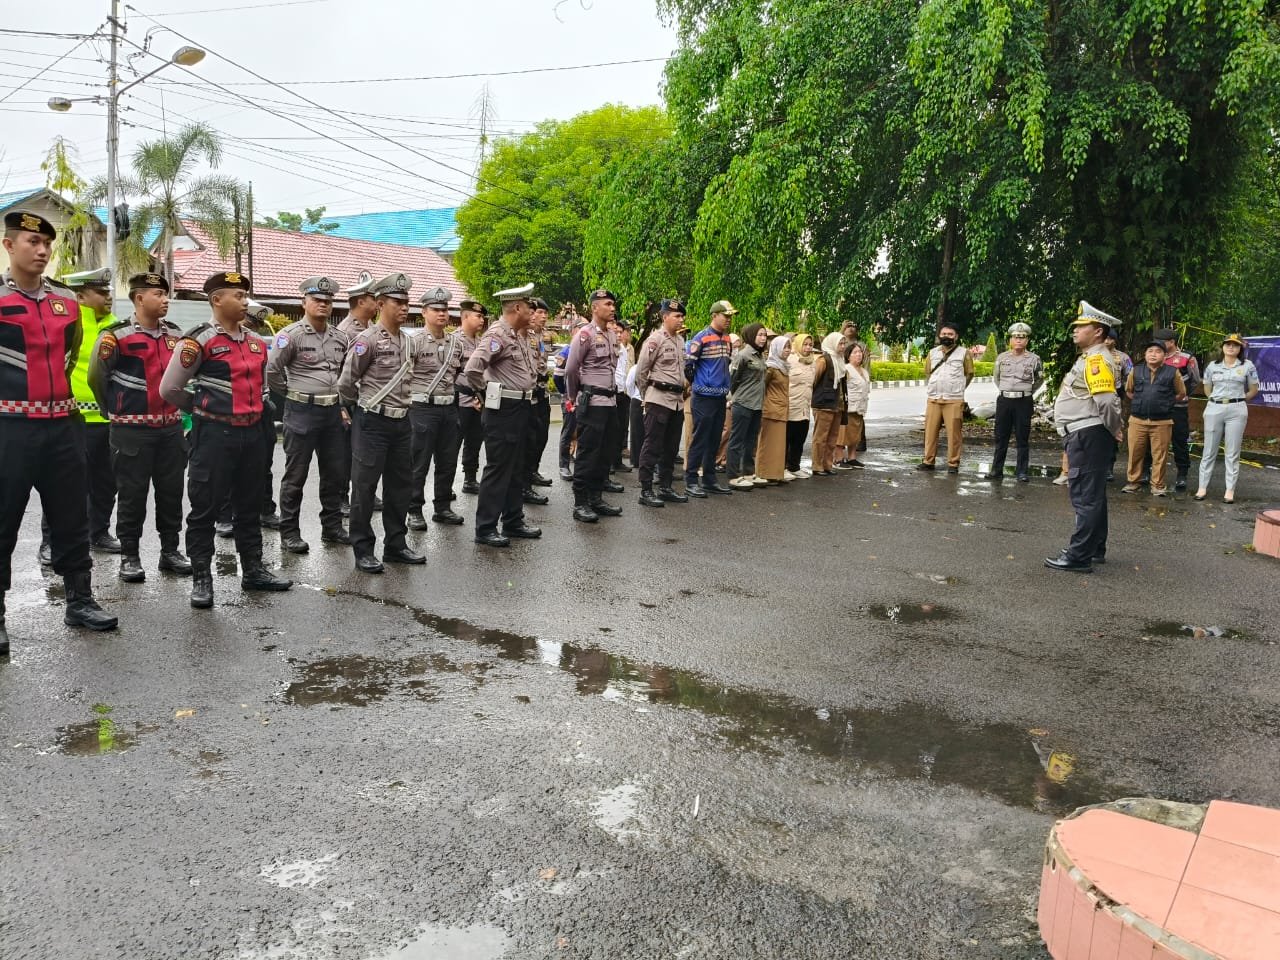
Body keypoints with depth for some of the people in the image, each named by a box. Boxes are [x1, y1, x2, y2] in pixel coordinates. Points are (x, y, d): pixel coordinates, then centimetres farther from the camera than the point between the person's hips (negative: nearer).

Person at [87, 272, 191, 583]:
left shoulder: (175, 333, 8)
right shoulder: (118, 335, -9)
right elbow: (97, 377, -3)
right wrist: (116, 412, 7)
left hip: (171, 427, 5)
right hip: (133, 430, -5)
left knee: (171, 491, 9)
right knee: (133, 494, 2)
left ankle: (170, 550, 20)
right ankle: (129, 556, 12)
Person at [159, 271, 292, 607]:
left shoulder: (256, 342, 11)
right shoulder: (199, 341, -10)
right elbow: (170, 388, -6)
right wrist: (203, 410, 6)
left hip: (251, 432, 7)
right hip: (214, 434, -7)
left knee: (250, 505, 14)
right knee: (205, 508, 1)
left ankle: (253, 570, 25)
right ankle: (201, 579, 9)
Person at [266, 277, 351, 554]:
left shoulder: (340, 337, 9)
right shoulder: (292, 334, -10)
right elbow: (272, 370, -10)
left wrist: (343, 405, 13)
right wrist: (292, 394, 1)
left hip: (333, 412, 6)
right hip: (302, 412, -6)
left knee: (336, 473, 11)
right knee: (295, 475, 2)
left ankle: (332, 526, 24)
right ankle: (289, 532, 11)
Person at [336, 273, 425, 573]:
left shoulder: (408, 341, 10)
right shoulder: (367, 339, -12)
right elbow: (345, 383, -6)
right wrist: (368, 402, 8)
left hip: (402, 422, 7)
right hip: (373, 423, -7)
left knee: (401, 486, 13)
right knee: (365, 487, 2)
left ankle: (395, 545, 25)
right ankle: (363, 550, 11)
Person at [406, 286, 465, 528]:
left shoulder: (455, 343, 11)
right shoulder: (415, 342, -8)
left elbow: (461, 373, 21)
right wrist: (413, 398, -11)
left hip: (449, 408, 6)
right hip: (423, 408, -6)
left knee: (448, 462, 10)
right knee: (419, 463, 1)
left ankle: (442, 507, 23)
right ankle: (414, 511, 10)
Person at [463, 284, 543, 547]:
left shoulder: (520, 336, 13)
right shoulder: (498, 334, -16)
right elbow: (472, 369, -26)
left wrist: (528, 391, 14)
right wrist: (486, 393, -11)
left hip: (521, 407, 9)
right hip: (503, 409, -9)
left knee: (515, 468, 15)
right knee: (498, 469, -5)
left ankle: (513, 521, 25)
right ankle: (485, 528, 2)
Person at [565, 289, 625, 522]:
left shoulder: (612, 336, 13)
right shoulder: (585, 334, -10)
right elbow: (570, 369, -7)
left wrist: (611, 392, 16)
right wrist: (574, 397, 2)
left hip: (610, 400, 8)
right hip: (591, 402, -8)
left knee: (605, 452, 11)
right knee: (587, 454, -4)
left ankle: (596, 498, 20)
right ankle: (580, 503, 2)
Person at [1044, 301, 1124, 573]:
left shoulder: (1096, 359, -16)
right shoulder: (1090, 358, 18)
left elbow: (1107, 399, -26)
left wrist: (1114, 429, -12)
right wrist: (1111, 430, 19)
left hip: (1086, 436, -11)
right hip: (1083, 435, 11)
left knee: (1085, 496, -8)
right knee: (1092, 494, 16)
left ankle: (1078, 557, -6)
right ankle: (1095, 550, 26)